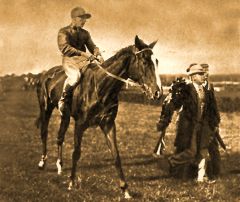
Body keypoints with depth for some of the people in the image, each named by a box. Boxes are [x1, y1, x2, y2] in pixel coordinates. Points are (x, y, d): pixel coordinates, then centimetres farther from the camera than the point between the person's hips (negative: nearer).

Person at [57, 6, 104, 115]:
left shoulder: (85, 33, 19)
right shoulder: (64, 32, 0)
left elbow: (92, 46, 15)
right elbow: (64, 47, -14)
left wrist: (98, 55, -10)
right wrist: (83, 53, -24)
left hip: (83, 61, 6)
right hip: (70, 60, -6)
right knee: (75, 76, -35)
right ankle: (63, 100, -17)